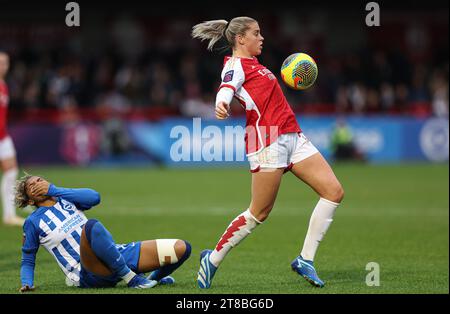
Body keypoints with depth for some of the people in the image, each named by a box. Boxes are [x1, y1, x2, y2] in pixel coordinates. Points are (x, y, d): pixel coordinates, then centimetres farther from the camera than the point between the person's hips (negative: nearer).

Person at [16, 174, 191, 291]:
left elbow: (94, 197, -1)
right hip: (90, 276, -6)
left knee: (181, 248, -6)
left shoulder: (67, 199, 19)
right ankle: (131, 279, -33)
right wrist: (27, 284, -6)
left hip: (117, 254, 6)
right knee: (92, 226, -43)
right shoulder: (33, 222, 8)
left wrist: (53, 190, 1)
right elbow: (28, 261, 14)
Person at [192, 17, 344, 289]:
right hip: (268, 141, -9)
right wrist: (222, 103, -48)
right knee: (259, 213, -6)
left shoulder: (252, 64, 22)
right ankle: (213, 259, 11)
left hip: (292, 136, 9)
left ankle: (305, 260, 2)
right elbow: (227, 86, -27)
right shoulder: (236, 64, -5)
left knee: (334, 191, -2)